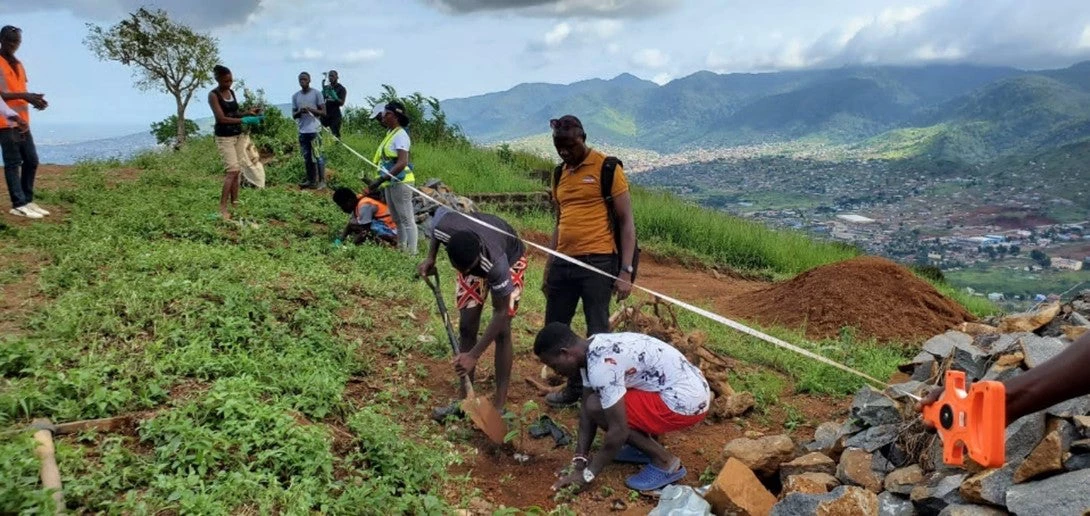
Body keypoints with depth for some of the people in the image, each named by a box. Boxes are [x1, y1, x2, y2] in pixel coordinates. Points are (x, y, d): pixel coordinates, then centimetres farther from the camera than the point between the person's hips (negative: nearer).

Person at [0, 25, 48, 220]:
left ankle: (27, 200, 17)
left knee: (32, 161, 9)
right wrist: (23, 95, -23)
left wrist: (33, 99, 1)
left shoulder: (18, 64, 18)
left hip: (22, 121, 8)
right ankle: (18, 205, -6)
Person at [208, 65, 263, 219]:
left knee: (237, 170, 6)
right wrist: (244, 120, -22)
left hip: (238, 135, 7)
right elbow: (222, 118, -18)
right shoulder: (213, 95, -12)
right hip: (224, 137, -7)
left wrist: (248, 113, -1)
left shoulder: (231, 92, 10)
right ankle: (222, 208, -9)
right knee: (233, 170, -13)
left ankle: (234, 202, 14)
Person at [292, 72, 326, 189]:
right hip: (302, 131, 5)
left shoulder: (316, 93, 0)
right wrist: (299, 112, -9)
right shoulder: (295, 96, 12)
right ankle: (310, 180, 13)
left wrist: (311, 110, -18)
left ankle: (321, 181, -2)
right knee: (307, 157, 7)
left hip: (315, 130, -4)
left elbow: (323, 112, -2)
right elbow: (293, 115, 13)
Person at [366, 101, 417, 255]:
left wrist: (380, 180, -29)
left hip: (400, 183, -10)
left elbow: (402, 163, -27)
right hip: (390, 182, 10)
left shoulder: (400, 135, -17)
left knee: (407, 219, -6)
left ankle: (412, 252, -3)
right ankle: (401, 248, 28)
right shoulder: (391, 132, 10)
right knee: (397, 219, 18)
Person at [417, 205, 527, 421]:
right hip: (470, 257, 4)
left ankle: (499, 405, -5)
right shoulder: (442, 227, -38)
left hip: (509, 258, -4)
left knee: (502, 330, -12)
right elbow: (441, 209, -9)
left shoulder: (496, 261, -46)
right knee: (466, 326, -1)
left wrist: (474, 355, -35)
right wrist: (430, 258, -13)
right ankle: (465, 400, 7)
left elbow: (502, 312, -35)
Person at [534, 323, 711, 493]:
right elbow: (585, 407, 10)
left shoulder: (601, 365, -24)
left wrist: (587, 474, -10)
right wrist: (579, 461, 5)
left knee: (597, 407, -12)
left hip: (685, 402, -10)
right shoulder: (592, 350, 5)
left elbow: (619, 431, -21)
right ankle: (648, 446, 19)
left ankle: (665, 462, -3)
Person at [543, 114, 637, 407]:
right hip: (562, 263, 7)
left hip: (597, 263, -7)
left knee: (597, 334, -1)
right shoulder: (561, 174, 15)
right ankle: (574, 387, 26)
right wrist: (548, 268, 20)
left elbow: (626, 222, -5)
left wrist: (626, 271, -12)